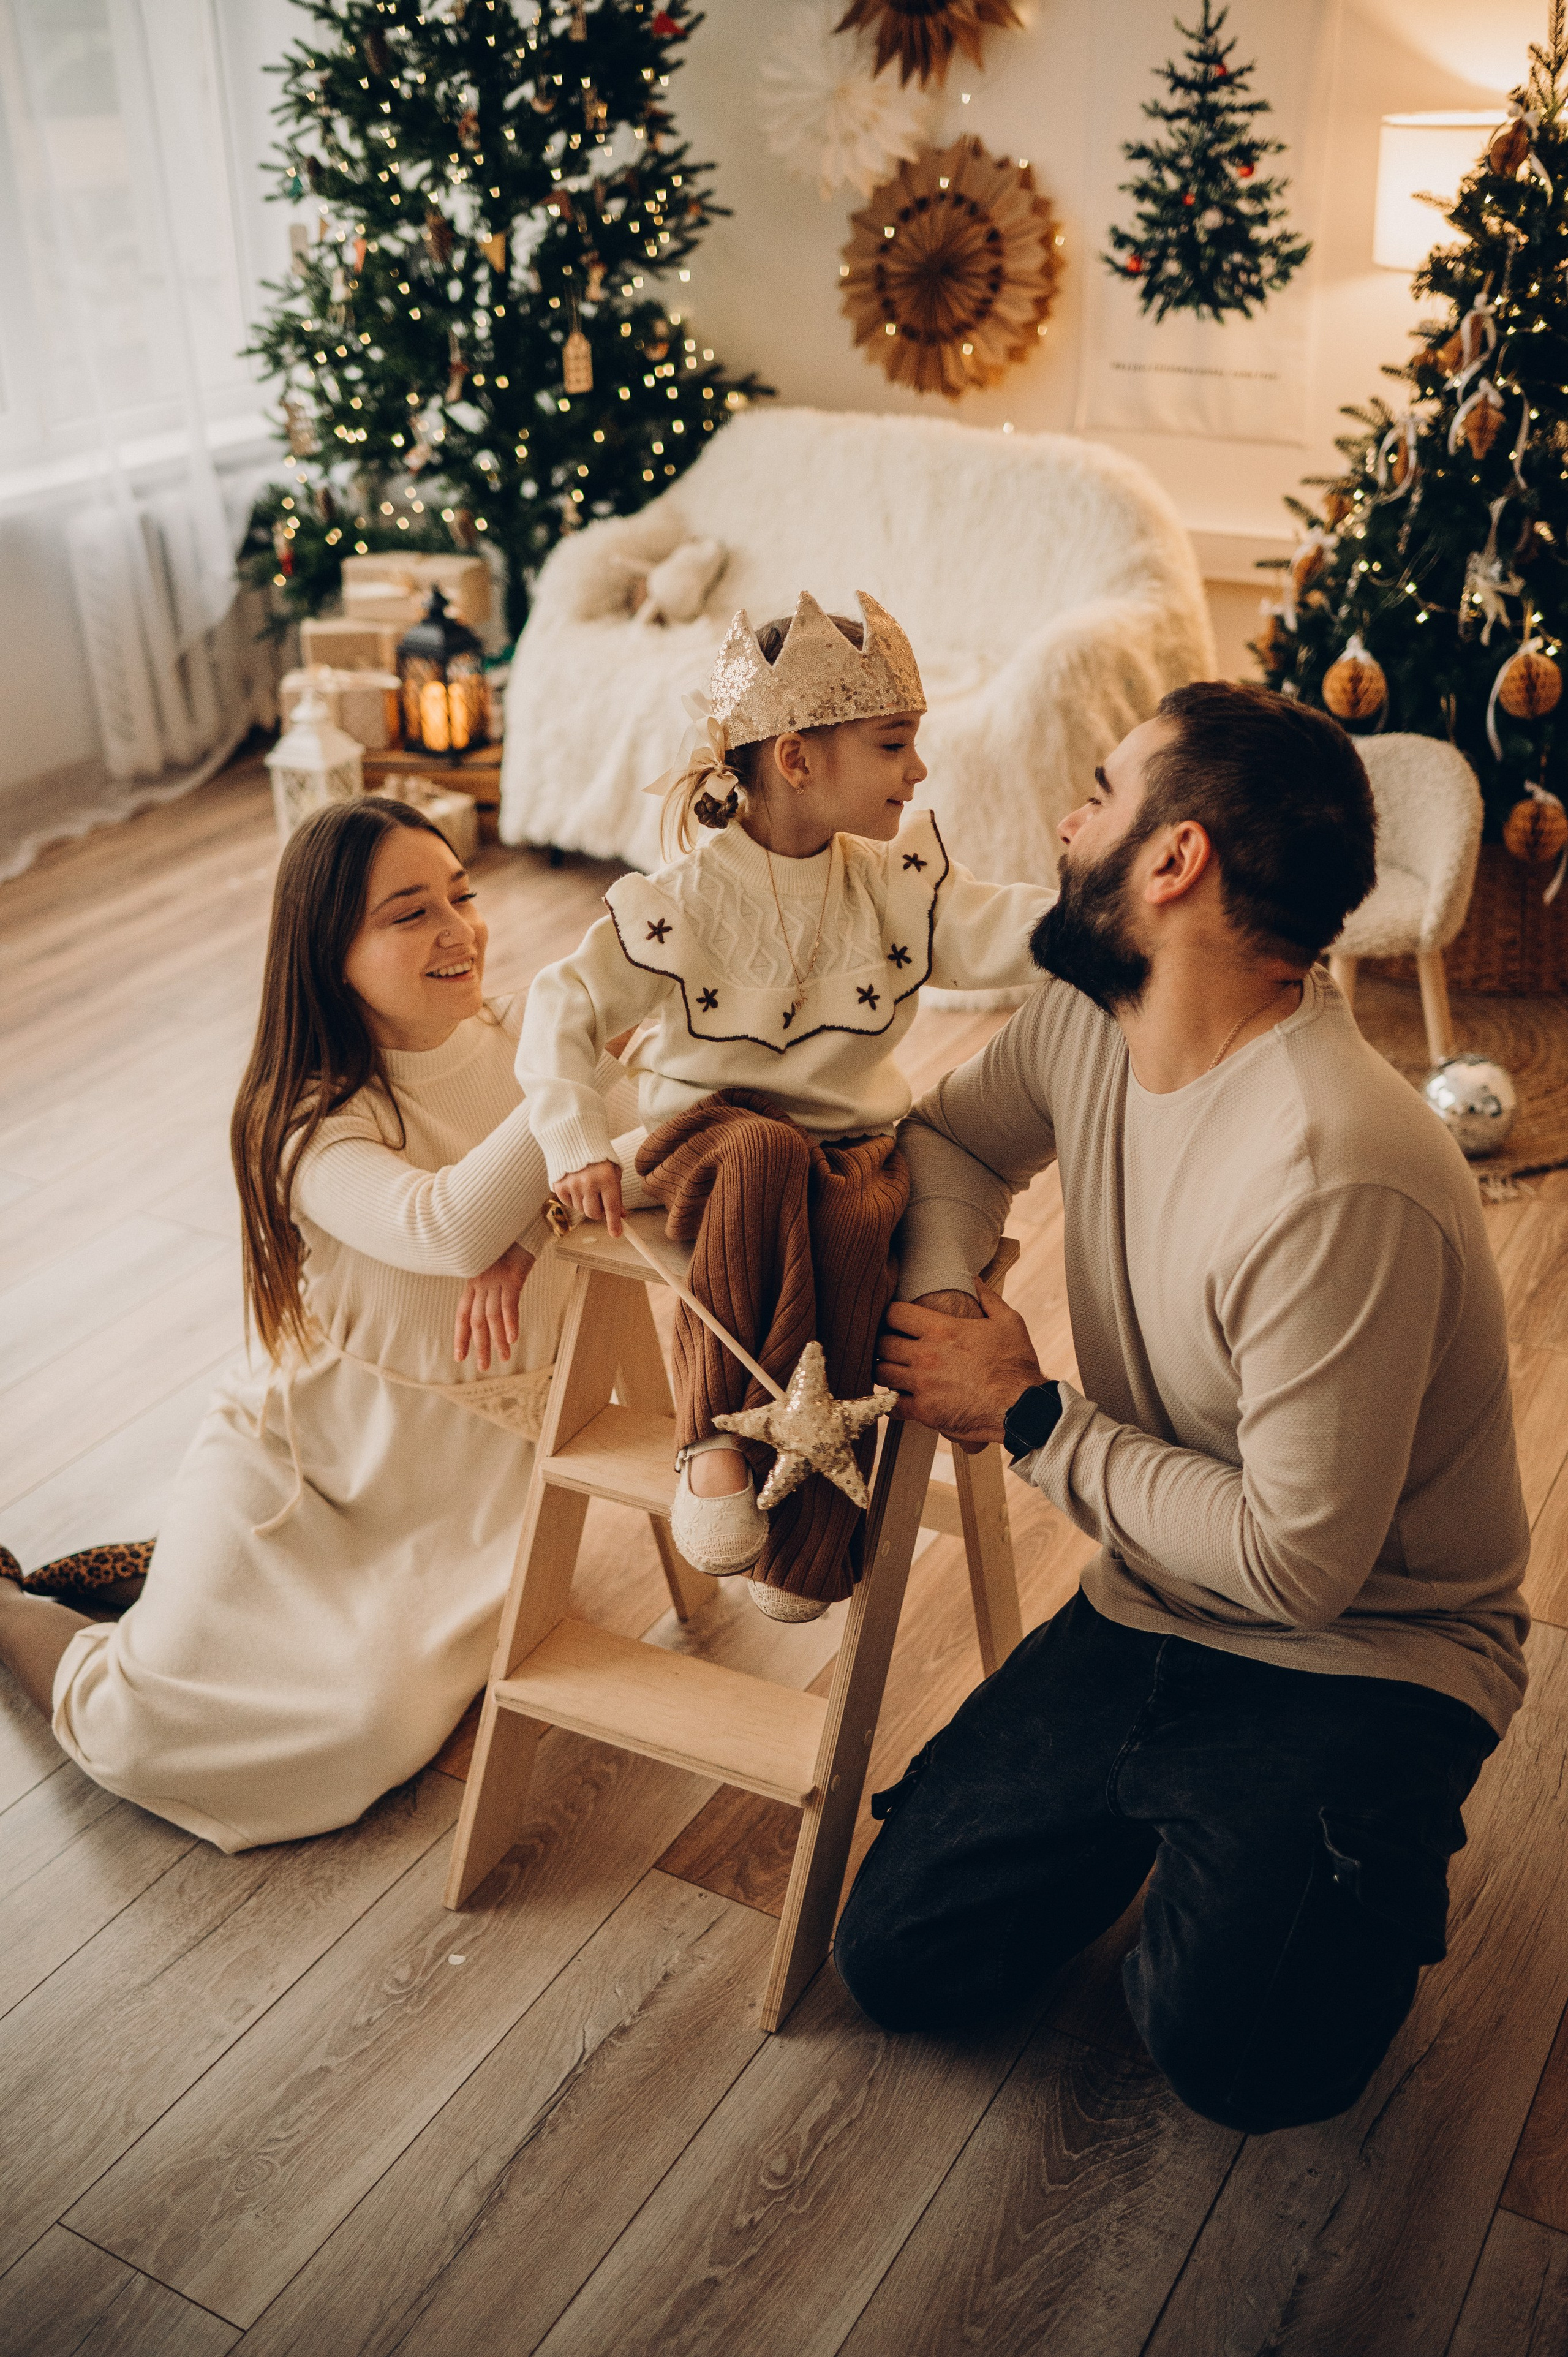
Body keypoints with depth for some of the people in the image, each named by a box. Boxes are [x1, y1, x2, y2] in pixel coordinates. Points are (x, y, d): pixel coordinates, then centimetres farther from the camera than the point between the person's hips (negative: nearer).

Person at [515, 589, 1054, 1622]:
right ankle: (718, 1432, -30)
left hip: (854, 1140, 3)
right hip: (711, 1127, -2)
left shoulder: (893, 878, 4)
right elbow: (564, 1012, -5)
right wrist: (581, 1147, -17)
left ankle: (809, 1547, -25)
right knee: (765, 1154, -40)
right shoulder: (685, 901, -7)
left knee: (854, 1227, -34)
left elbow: (992, 934, -11)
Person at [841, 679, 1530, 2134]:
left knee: (1232, 2049, -24)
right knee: (901, 1959, 1)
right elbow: (956, 1134, 14)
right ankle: (1170, 1807, 24)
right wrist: (940, 1301, -9)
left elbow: (1296, 1564, -28)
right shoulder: (1087, 1017, -7)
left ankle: (1382, 1837, 7)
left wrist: (1028, 1417, -18)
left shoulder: (1340, 1179, -33)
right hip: (1150, 1616, 6)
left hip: (1360, 1653, -6)